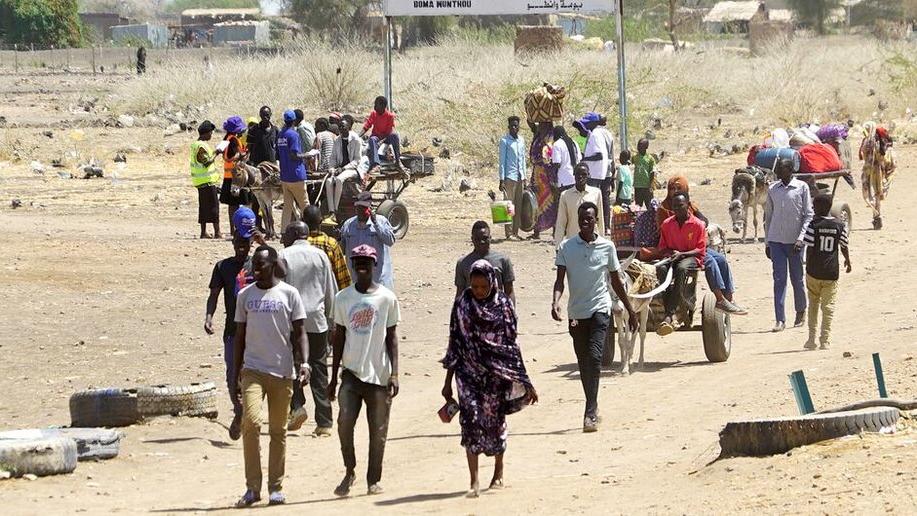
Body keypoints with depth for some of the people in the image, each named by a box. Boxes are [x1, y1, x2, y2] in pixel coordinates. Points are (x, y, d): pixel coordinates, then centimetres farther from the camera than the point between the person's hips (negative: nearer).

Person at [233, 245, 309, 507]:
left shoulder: (289, 294, 1)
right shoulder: (245, 295, 8)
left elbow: (299, 333, 2)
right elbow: (240, 335, 13)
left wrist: (304, 363, -13)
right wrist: (238, 372, 10)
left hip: (282, 372, -1)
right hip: (253, 369, 1)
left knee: (278, 431, 6)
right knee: (251, 421, -16)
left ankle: (275, 487, 15)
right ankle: (252, 487, -11)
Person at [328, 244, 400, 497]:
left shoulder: (387, 298, 0)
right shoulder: (343, 298, 6)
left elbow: (392, 337, 2)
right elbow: (339, 338, 11)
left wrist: (394, 374, -6)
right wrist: (333, 377, 10)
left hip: (379, 373, -1)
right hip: (351, 372, 1)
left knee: (378, 430, 3)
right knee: (345, 421, -15)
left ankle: (373, 479, 16)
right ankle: (349, 471, 2)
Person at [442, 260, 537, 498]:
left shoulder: (504, 304, 0)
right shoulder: (462, 305, 1)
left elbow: (512, 344, 4)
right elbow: (455, 344, 6)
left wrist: (522, 379, 4)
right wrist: (448, 382, 7)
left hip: (497, 372, 0)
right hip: (469, 371, 0)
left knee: (496, 420, 8)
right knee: (471, 418, -13)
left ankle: (498, 473, 29)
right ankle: (474, 481, -16)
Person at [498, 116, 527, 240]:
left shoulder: (521, 140, 12)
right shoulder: (505, 141, -5)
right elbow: (502, 161, -5)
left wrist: (524, 177, 16)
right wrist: (502, 180, -9)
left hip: (520, 177, 6)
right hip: (509, 177, -6)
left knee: (519, 205, 6)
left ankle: (516, 232, 11)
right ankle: (509, 233, -3)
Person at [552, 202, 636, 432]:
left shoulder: (607, 247, 3)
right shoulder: (567, 247, 3)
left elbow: (616, 282, 12)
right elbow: (560, 279, -3)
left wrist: (630, 311, 16)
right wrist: (556, 301, -22)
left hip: (600, 309, -2)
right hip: (576, 311, 2)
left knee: (595, 357, -17)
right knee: (583, 362, 10)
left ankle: (590, 413, -22)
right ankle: (592, 407, 26)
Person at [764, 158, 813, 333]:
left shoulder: (802, 187, -3)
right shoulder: (772, 189, 8)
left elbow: (808, 215, -3)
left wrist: (801, 238, -14)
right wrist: (767, 242, 12)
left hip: (795, 241, -2)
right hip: (776, 241, 2)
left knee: (797, 279, 9)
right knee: (779, 279, -4)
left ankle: (801, 312, 30)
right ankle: (780, 319, -6)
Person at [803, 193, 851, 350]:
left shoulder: (814, 225, -8)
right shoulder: (840, 226, -1)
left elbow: (809, 248, -8)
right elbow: (843, 247, 8)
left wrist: (808, 267, 2)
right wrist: (848, 261, 27)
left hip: (814, 271, -1)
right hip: (831, 272, 1)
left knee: (813, 303, 16)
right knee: (828, 306, 4)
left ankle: (812, 338, 13)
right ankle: (825, 341, -2)